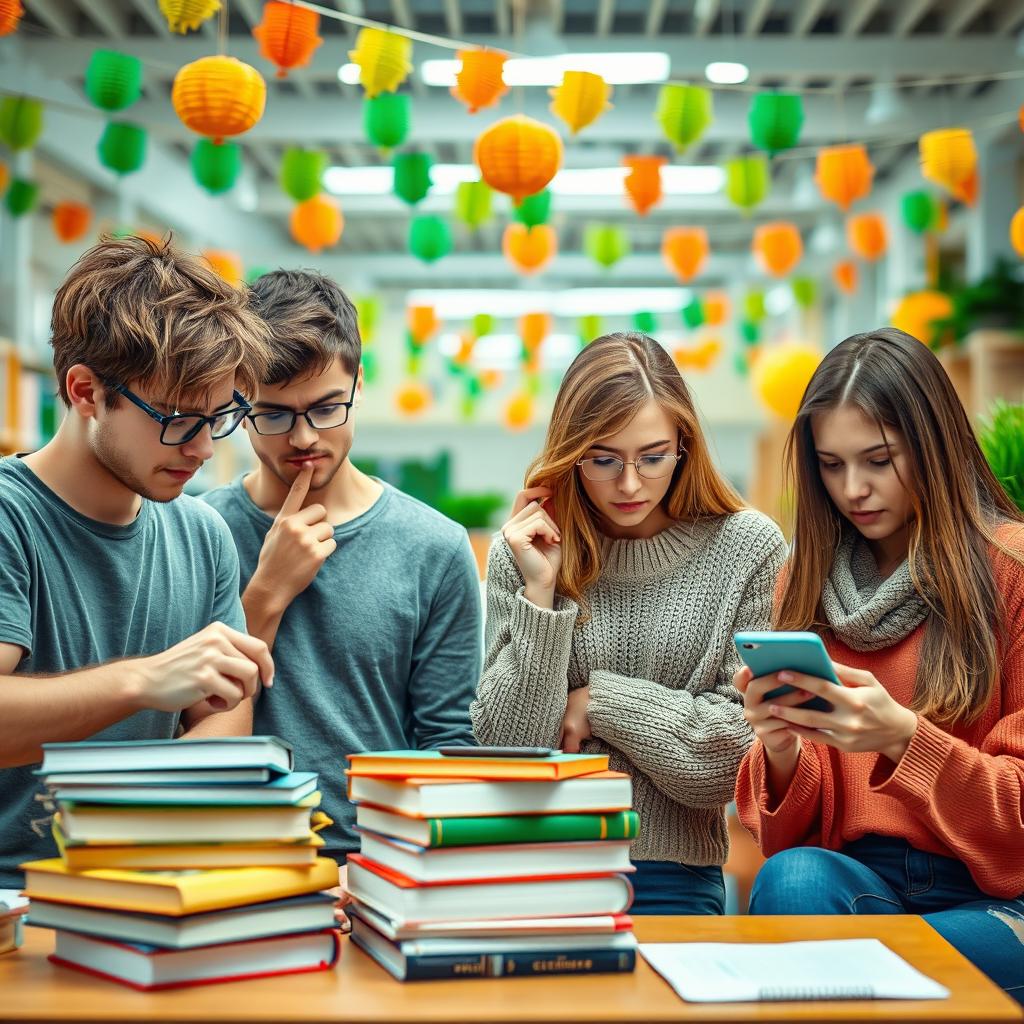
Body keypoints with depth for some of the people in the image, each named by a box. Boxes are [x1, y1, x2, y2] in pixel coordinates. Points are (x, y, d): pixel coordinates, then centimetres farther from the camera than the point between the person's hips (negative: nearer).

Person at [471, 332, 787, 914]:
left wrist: (600, 701, -5)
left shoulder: (748, 547, 0)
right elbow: (506, 748, -3)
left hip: (672, 873, -1)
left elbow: (747, 742, -1)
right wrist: (540, 593, -10)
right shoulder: (522, 551, 3)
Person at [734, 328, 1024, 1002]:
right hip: (857, 882, 4)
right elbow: (792, 837, 9)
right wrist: (782, 754, -14)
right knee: (792, 878, -32)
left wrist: (903, 738, -21)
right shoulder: (806, 584, 10)